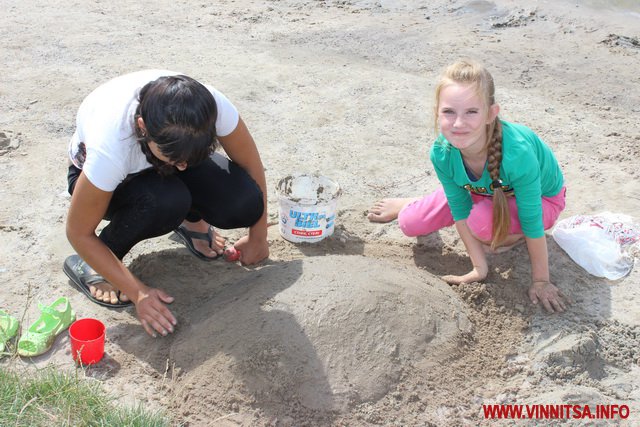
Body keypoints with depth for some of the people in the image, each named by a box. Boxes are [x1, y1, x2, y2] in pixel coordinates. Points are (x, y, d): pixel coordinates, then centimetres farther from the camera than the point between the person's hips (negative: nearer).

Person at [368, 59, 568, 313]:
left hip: (542, 197, -3)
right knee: (410, 224, -7)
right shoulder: (442, 153, -30)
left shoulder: (517, 153, -43)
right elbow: (460, 210, -17)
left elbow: (532, 221, -31)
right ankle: (410, 205, 30)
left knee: (482, 221, -35)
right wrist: (479, 268, -14)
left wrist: (540, 281, -20)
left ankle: (512, 234, 0)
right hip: (483, 190, 4)